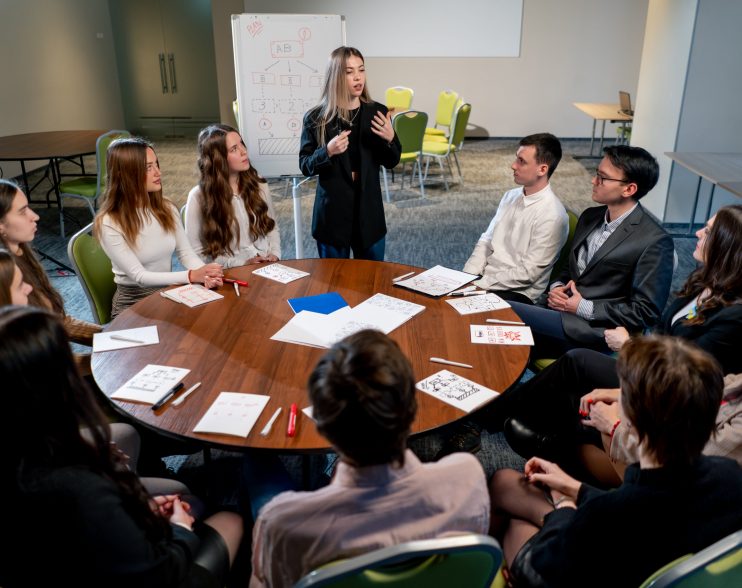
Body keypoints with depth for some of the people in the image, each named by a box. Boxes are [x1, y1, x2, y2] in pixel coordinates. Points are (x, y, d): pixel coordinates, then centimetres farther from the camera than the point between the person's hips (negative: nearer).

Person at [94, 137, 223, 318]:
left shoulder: (167, 209, 3)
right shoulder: (108, 223, -16)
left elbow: (186, 252, 1)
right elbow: (139, 276, -20)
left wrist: (204, 273, -22)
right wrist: (192, 276, -30)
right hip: (133, 304, -5)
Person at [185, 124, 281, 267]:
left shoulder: (259, 185, 8)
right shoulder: (199, 197, -6)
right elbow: (195, 252, -5)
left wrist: (274, 254, -1)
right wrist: (241, 263, -12)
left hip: (267, 267, 3)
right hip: (231, 274, -3)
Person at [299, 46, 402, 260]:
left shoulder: (377, 113, 0)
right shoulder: (315, 118, -6)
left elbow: (391, 162, 6)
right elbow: (305, 166, -3)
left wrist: (390, 139, -14)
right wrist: (327, 152, -21)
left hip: (368, 208, 2)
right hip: (332, 210, -2)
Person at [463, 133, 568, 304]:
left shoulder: (552, 216, -15)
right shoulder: (510, 197, 8)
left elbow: (527, 273, -16)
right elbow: (486, 242, 10)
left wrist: (479, 286, -16)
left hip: (517, 294, -7)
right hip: (482, 280, 7)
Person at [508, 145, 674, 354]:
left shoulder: (655, 242, -12)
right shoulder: (590, 217, 10)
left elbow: (646, 312, -12)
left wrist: (584, 308, -15)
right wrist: (557, 287, -1)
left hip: (598, 330, -6)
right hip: (562, 312, 7)